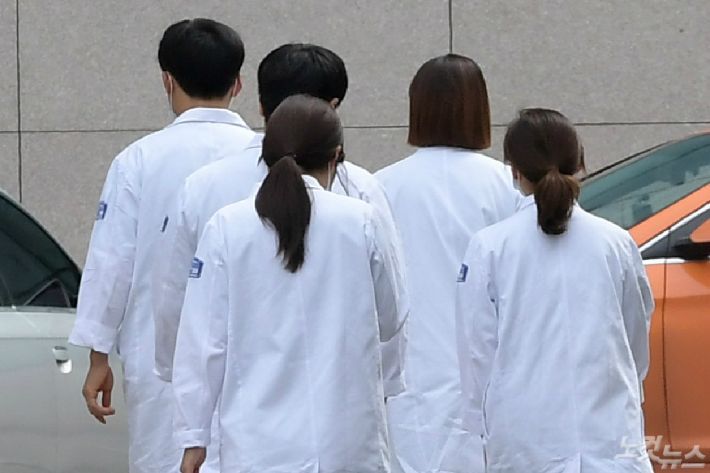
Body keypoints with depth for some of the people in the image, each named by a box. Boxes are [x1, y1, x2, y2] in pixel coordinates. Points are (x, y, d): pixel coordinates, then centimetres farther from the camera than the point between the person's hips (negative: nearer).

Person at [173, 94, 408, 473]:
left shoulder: (226, 228, -3)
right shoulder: (360, 222, -2)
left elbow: (203, 340, -1)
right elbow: (391, 321, 10)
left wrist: (193, 436, 6)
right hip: (348, 441, 0)